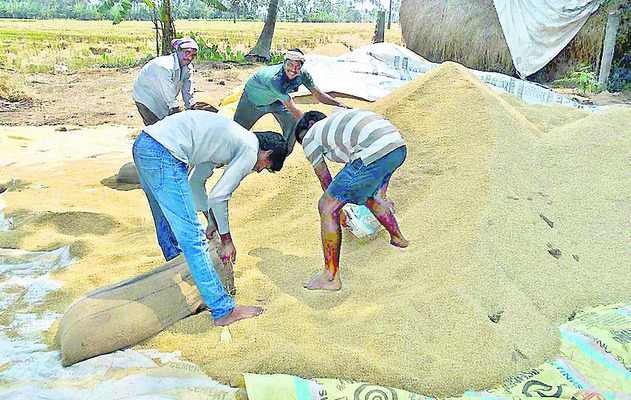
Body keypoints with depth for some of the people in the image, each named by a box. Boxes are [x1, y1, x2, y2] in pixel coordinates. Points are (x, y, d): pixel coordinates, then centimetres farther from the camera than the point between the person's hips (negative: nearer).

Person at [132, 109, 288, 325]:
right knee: (192, 237, -7)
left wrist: (213, 223, 29)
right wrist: (227, 240, 9)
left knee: (167, 226, 25)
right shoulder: (250, 151, -1)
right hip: (164, 154, -10)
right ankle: (224, 311, 1)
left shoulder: (232, 137, 25)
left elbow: (196, 181, 27)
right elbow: (218, 197, -4)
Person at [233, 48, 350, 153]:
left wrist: (340, 104, -26)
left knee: (293, 124, -10)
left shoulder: (303, 74, -26)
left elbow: (318, 94, -15)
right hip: (254, 97, -5)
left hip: (276, 100, 5)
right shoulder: (275, 78, -44)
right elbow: (291, 108, -44)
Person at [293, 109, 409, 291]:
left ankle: (331, 277, 9)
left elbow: (325, 181, 25)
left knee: (327, 208, 5)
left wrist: (338, 210, 44)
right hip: (400, 148, 8)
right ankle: (397, 237, 55)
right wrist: (380, 196, 54)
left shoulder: (310, 137, 17)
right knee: (367, 192, 36)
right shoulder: (343, 115, 37)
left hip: (374, 155, -8)